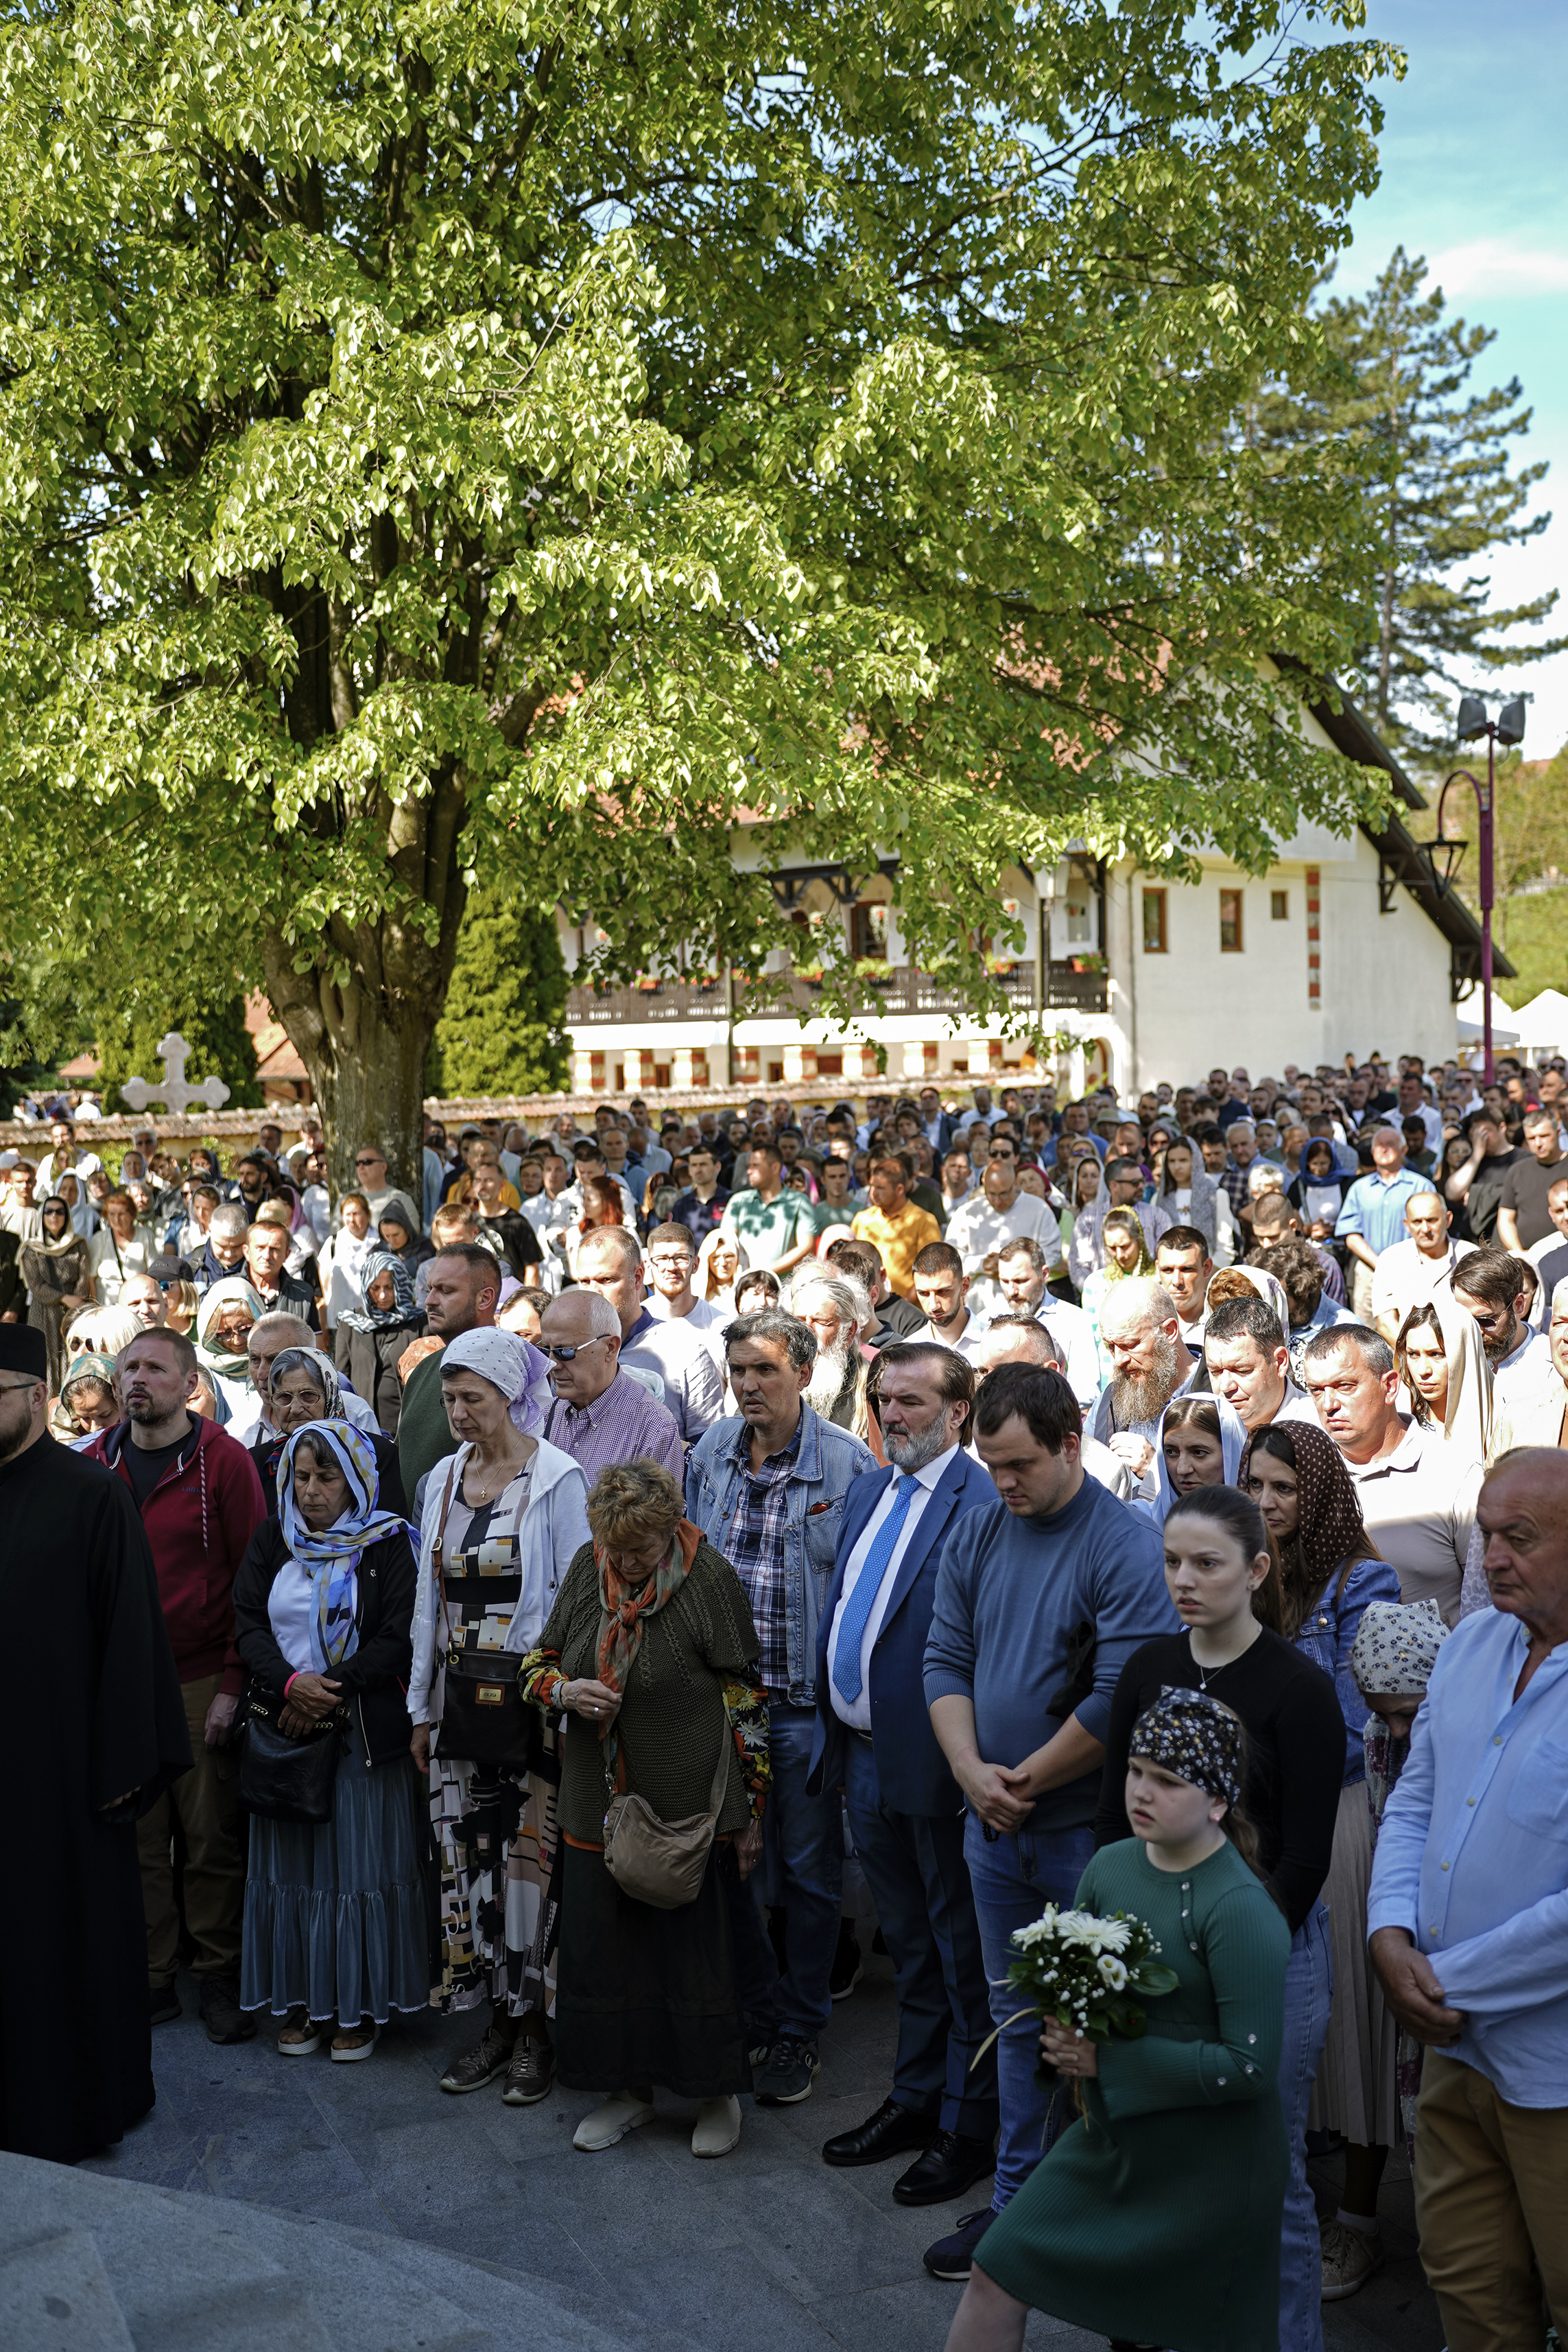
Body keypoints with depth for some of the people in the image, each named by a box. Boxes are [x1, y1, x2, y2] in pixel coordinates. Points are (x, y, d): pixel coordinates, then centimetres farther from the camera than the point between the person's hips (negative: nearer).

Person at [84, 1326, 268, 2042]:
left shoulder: (224, 1461, -4)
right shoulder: (93, 1466, 7)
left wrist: (233, 1683, -9)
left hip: (202, 1682, -3)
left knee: (211, 1836, 3)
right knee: (136, 1836, 7)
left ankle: (218, 1977, 17)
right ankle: (151, 1977, 19)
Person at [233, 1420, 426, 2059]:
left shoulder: (386, 1544, -4)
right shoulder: (272, 1541, 7)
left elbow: (398, 1639, -9)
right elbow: (248, 1623, 0)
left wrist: (332, 1693, -14)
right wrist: (290, 1683, -16)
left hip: (363, 1729, -3)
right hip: (284, 1726, 3)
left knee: (363, 1861, 0)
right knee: (291, 1862, 6)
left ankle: (362, 2003, 10)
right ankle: (300, 1999, 17)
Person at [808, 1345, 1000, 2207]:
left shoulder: (983, 1506, -17)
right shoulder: (868, 1493, 10)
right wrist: (830, 1731, 14)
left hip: (933, 1766, -8)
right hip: (862, 1751, 8)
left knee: (961, 1951, 8)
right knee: (907, 1944, 22)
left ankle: (968, 2127, 22)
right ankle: (915, 2097, 37)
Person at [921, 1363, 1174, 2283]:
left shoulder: (1127, 1545, -15)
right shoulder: (977, 1532, 4)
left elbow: (1121, 1698, -20)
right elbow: (948, 1660, 6)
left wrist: (1026, 1778, -13)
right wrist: (973, 1772, -9)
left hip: (1088, 1829, -5)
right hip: (994, 1826, 6)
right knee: (1016, 2019, 16)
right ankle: (1016, 2200, 29)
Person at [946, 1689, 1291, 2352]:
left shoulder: (1241, 1912, -22)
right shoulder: (1111, 1866, -1)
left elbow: (1251, 2066, -24)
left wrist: (1108, 2060, -21)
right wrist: (1067, 2042, -8)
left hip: (1206, 2168, -6)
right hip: (1108, 2135, 7)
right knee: (996, 2276, 8)